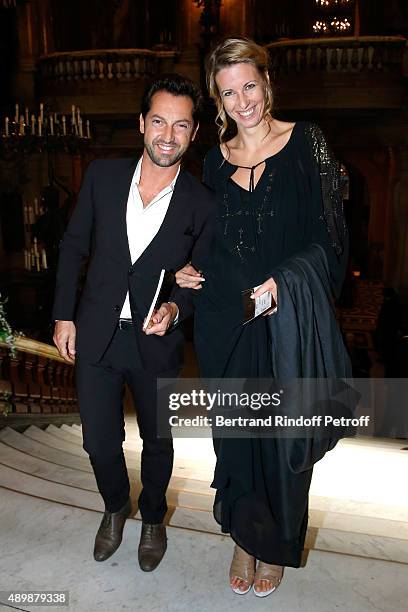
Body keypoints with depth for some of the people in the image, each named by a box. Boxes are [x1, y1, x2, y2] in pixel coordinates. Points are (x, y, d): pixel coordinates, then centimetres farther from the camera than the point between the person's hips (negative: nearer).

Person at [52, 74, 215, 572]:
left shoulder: (201, 204, -10)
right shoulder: (102, 176, -5)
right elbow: (73, 247, 3)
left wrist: (176, 307, -20)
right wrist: (63, 316, 2)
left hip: (156, 344, -1)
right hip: (94, 338, 2)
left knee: (157, 442, 17)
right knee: (99, 442, 14)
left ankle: (153, 518, 46)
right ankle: (115, 507, 47)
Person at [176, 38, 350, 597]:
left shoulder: (304, 142, -3)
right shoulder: (216, 158, 9)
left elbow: (328, 236, -8)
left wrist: (286, 281, -22)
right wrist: (191, 271, 0)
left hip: (287, 320, -3)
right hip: (225, 322, 3)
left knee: (283, 435, 9)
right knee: (235, 431, 12)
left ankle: (277, 546, 34)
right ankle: (244, 536, 36)